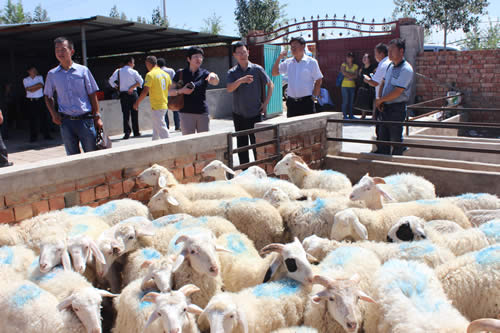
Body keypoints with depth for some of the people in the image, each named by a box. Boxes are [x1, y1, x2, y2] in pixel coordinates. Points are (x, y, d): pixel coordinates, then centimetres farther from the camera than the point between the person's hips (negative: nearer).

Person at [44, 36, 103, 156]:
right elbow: (48, 97, 18)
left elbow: (92, 95, 4)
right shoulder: (52, 74, 7)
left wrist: (97, 117, 0)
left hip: (85, 120, -2)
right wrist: (54, 114, 3)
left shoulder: (83, 70, 2)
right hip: (66, 122, 2)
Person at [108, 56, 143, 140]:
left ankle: (127, 132, -8)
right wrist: (133, 87, -6)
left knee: (125, 114, 2)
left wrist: (117, 87, 11)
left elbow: (111, 81, 1)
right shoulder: (134, 72, -4)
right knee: (134, 113, 7)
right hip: (133, 94, -2)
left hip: (123, 94, 2)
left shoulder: (118, 71, 3)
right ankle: (136, 132, 11)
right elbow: (141, 81, -10)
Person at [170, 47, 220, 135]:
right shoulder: (181, 73, 4)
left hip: (203, 112, 2)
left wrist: (214, 76, -37)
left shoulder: (204, 73, 6)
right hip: (186, 113, -2)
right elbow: (170, 92, 6)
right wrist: (181, 91, -13)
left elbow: (215, 82, -14)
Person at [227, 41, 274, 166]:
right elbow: (229, 89, -13)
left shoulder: (257, 69, 0)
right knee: (242, 146, 9)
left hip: (255, 114, -2)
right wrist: (241, 80, -31)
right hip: (238, 115, 2)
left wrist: (266, 103, -1)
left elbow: (270, 84, 6)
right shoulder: (232, 72, 4)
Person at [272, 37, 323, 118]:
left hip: (306, 102, -4)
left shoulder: (311, 62, 0)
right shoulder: (288, 62, 10)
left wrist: (314, 96, -4)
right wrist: (279, 58, 0)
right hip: (291, 102, 4)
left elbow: (318, 80, 2)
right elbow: (274, 73, 11)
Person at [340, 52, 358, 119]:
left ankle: (350, 115, 12)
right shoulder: (343, 64, 5)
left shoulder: (355, 66, 11)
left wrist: (348, 75, -10)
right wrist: (351, 75, -5)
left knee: (351, 101, 5)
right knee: (345, 101, -7)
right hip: (345, 85, -3)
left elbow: (356, 76, 2)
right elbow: (344, 73, -9)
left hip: (352, 85, 3)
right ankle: (345, 116, -3)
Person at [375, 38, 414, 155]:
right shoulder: (390, 66, 12)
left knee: (396, 138, 1)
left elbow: (397, 92, -20)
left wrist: (381, 100, -9)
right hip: (385, 107, 8)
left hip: (397, 108, -8)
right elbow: (383, 84, 19)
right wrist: (379, 100, 2)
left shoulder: (406, 69, -15)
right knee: (383, 137, 13)